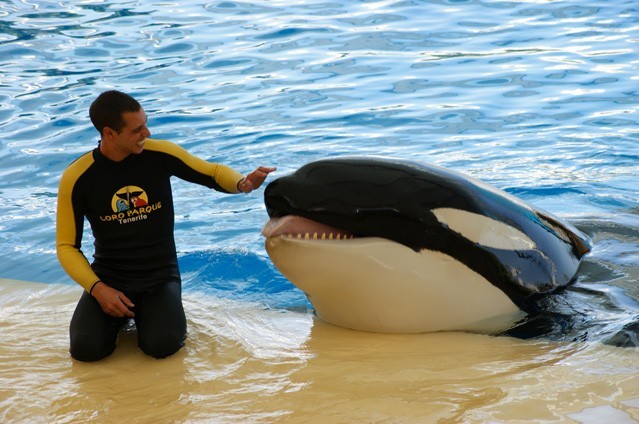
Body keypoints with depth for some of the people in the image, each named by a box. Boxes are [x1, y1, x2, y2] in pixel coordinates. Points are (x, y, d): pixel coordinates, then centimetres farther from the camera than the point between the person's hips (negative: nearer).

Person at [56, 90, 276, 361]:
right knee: (85, 348, -23)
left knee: (163, 344, -26)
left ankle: (150, 316, 9)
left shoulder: (160, 154, -7)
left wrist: (243, 183, -15)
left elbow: (213, 173, 8)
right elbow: (67, 247, -4)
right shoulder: (76, 178, -10)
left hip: (160, 277, 0)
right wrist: (97, 289, -18)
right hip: (108, 277, 0)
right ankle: (116, 317, 10)